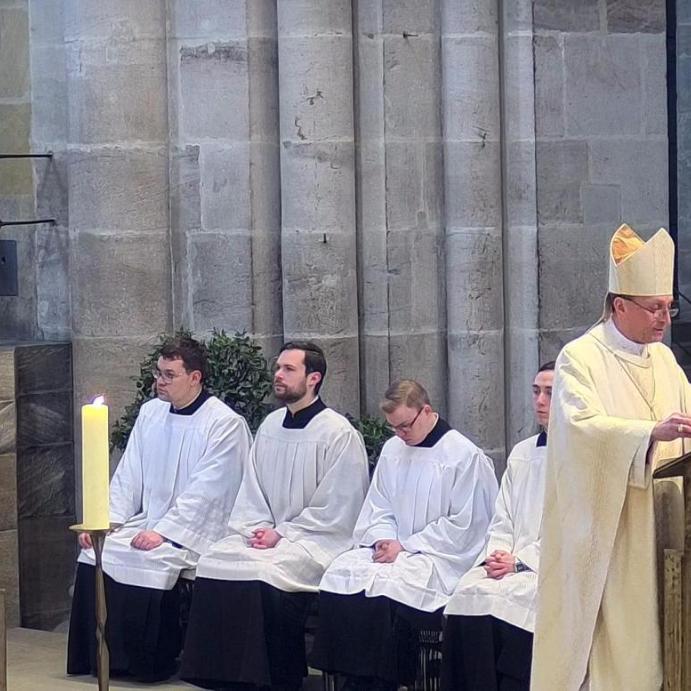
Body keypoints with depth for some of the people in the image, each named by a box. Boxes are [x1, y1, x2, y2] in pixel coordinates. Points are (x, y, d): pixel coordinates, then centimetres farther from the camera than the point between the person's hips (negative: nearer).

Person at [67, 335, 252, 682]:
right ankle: (105, 656, -6)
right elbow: (127, 477, 11)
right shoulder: (150, 413, 11)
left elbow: (205, 494, -17)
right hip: (148, 522, 7)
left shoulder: (225, 424, -11)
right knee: (96, 553, -15)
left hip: (194, 533, -7)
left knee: (151, 561, -30)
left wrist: (162, 532, -23)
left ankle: (149, 662, -12)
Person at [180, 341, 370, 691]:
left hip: (316, 540, -6)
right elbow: (251, 490, 17)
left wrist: (281, 533, -12)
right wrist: (258, 528, -2)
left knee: (266, 573, -31)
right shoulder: (270, 425, 14)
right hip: (267, 535, 6)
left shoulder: (339, 433, -7)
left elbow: (334, 510, -10)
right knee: (212, 562, -18)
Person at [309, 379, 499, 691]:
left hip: (443, 557, -6)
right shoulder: (392, 450, 16)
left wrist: (405, 546, -12)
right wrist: (383, 540, -4)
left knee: (386, 583, -33)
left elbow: (462, 525, -9)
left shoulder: (466, 455, -5)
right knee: (340, 573, -22)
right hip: (393, 549, 6)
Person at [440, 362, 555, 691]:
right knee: (467, 592, -22)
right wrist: (497, 555, 0)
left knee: (499, 598, -30)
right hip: (509, 565, 6)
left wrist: (520, 562, -12)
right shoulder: (521, 453, 23)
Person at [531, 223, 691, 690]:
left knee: (649, 627, 5)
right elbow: (583, 425, -22)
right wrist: (653, 431, -34)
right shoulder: (580, 359, -8)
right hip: (604, 527, -6)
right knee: (604, 631, -5)